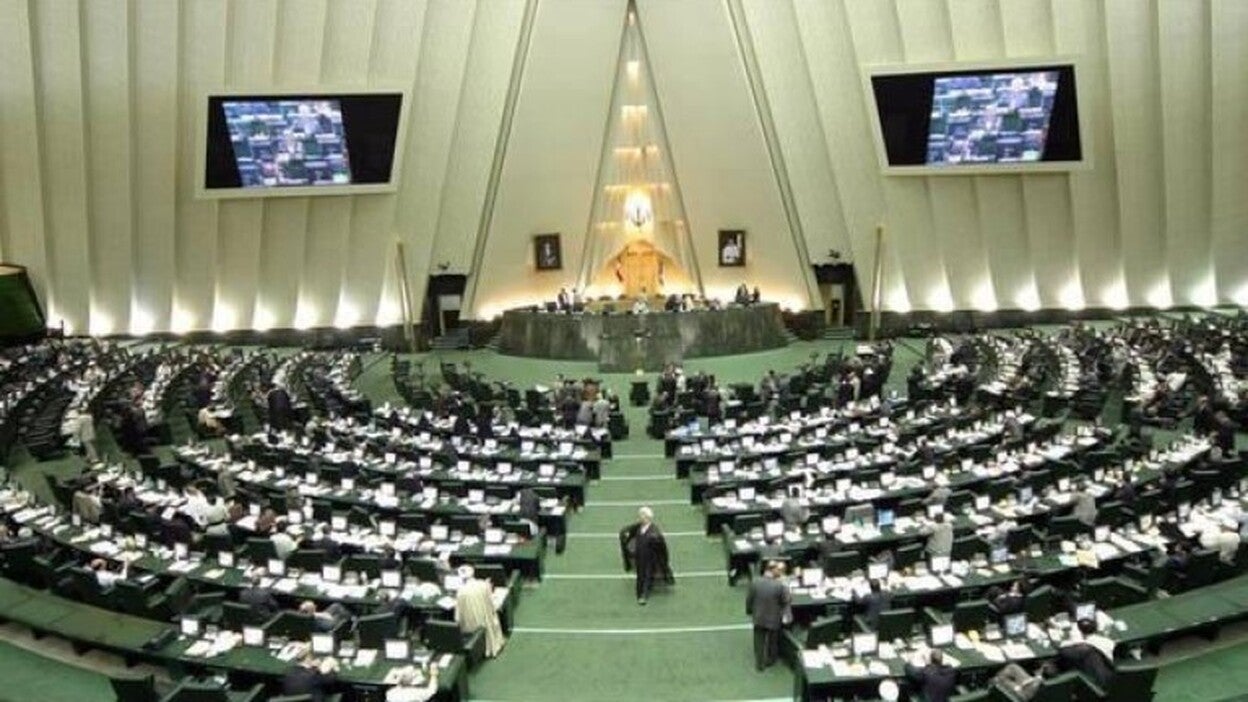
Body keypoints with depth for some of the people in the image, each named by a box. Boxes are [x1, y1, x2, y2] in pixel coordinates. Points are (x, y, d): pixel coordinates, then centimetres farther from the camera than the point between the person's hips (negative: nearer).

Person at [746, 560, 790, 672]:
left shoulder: (755, 583, -18)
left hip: (758, 618, 2)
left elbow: (749, 600, -6)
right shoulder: (780, 586, -26)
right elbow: (787, 601, -13)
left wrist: (749, 611, 13)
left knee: (759, 641, 20)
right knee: (772, 641, 24)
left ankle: (759, 664, 33)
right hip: (774, 620, -1)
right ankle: (769, 661, 44)